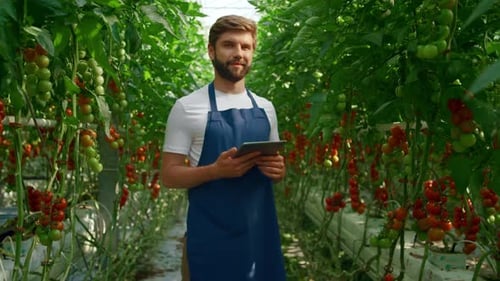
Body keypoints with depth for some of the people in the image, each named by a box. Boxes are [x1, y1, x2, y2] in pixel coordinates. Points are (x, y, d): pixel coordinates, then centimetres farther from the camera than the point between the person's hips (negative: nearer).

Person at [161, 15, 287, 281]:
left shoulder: (265, 108, 9)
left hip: (261, 231, 5)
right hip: (212, 236, -4)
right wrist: (217, 170, -23)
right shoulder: (187, 107, -5)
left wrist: (277, 169, -7)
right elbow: (169, 175, -6)